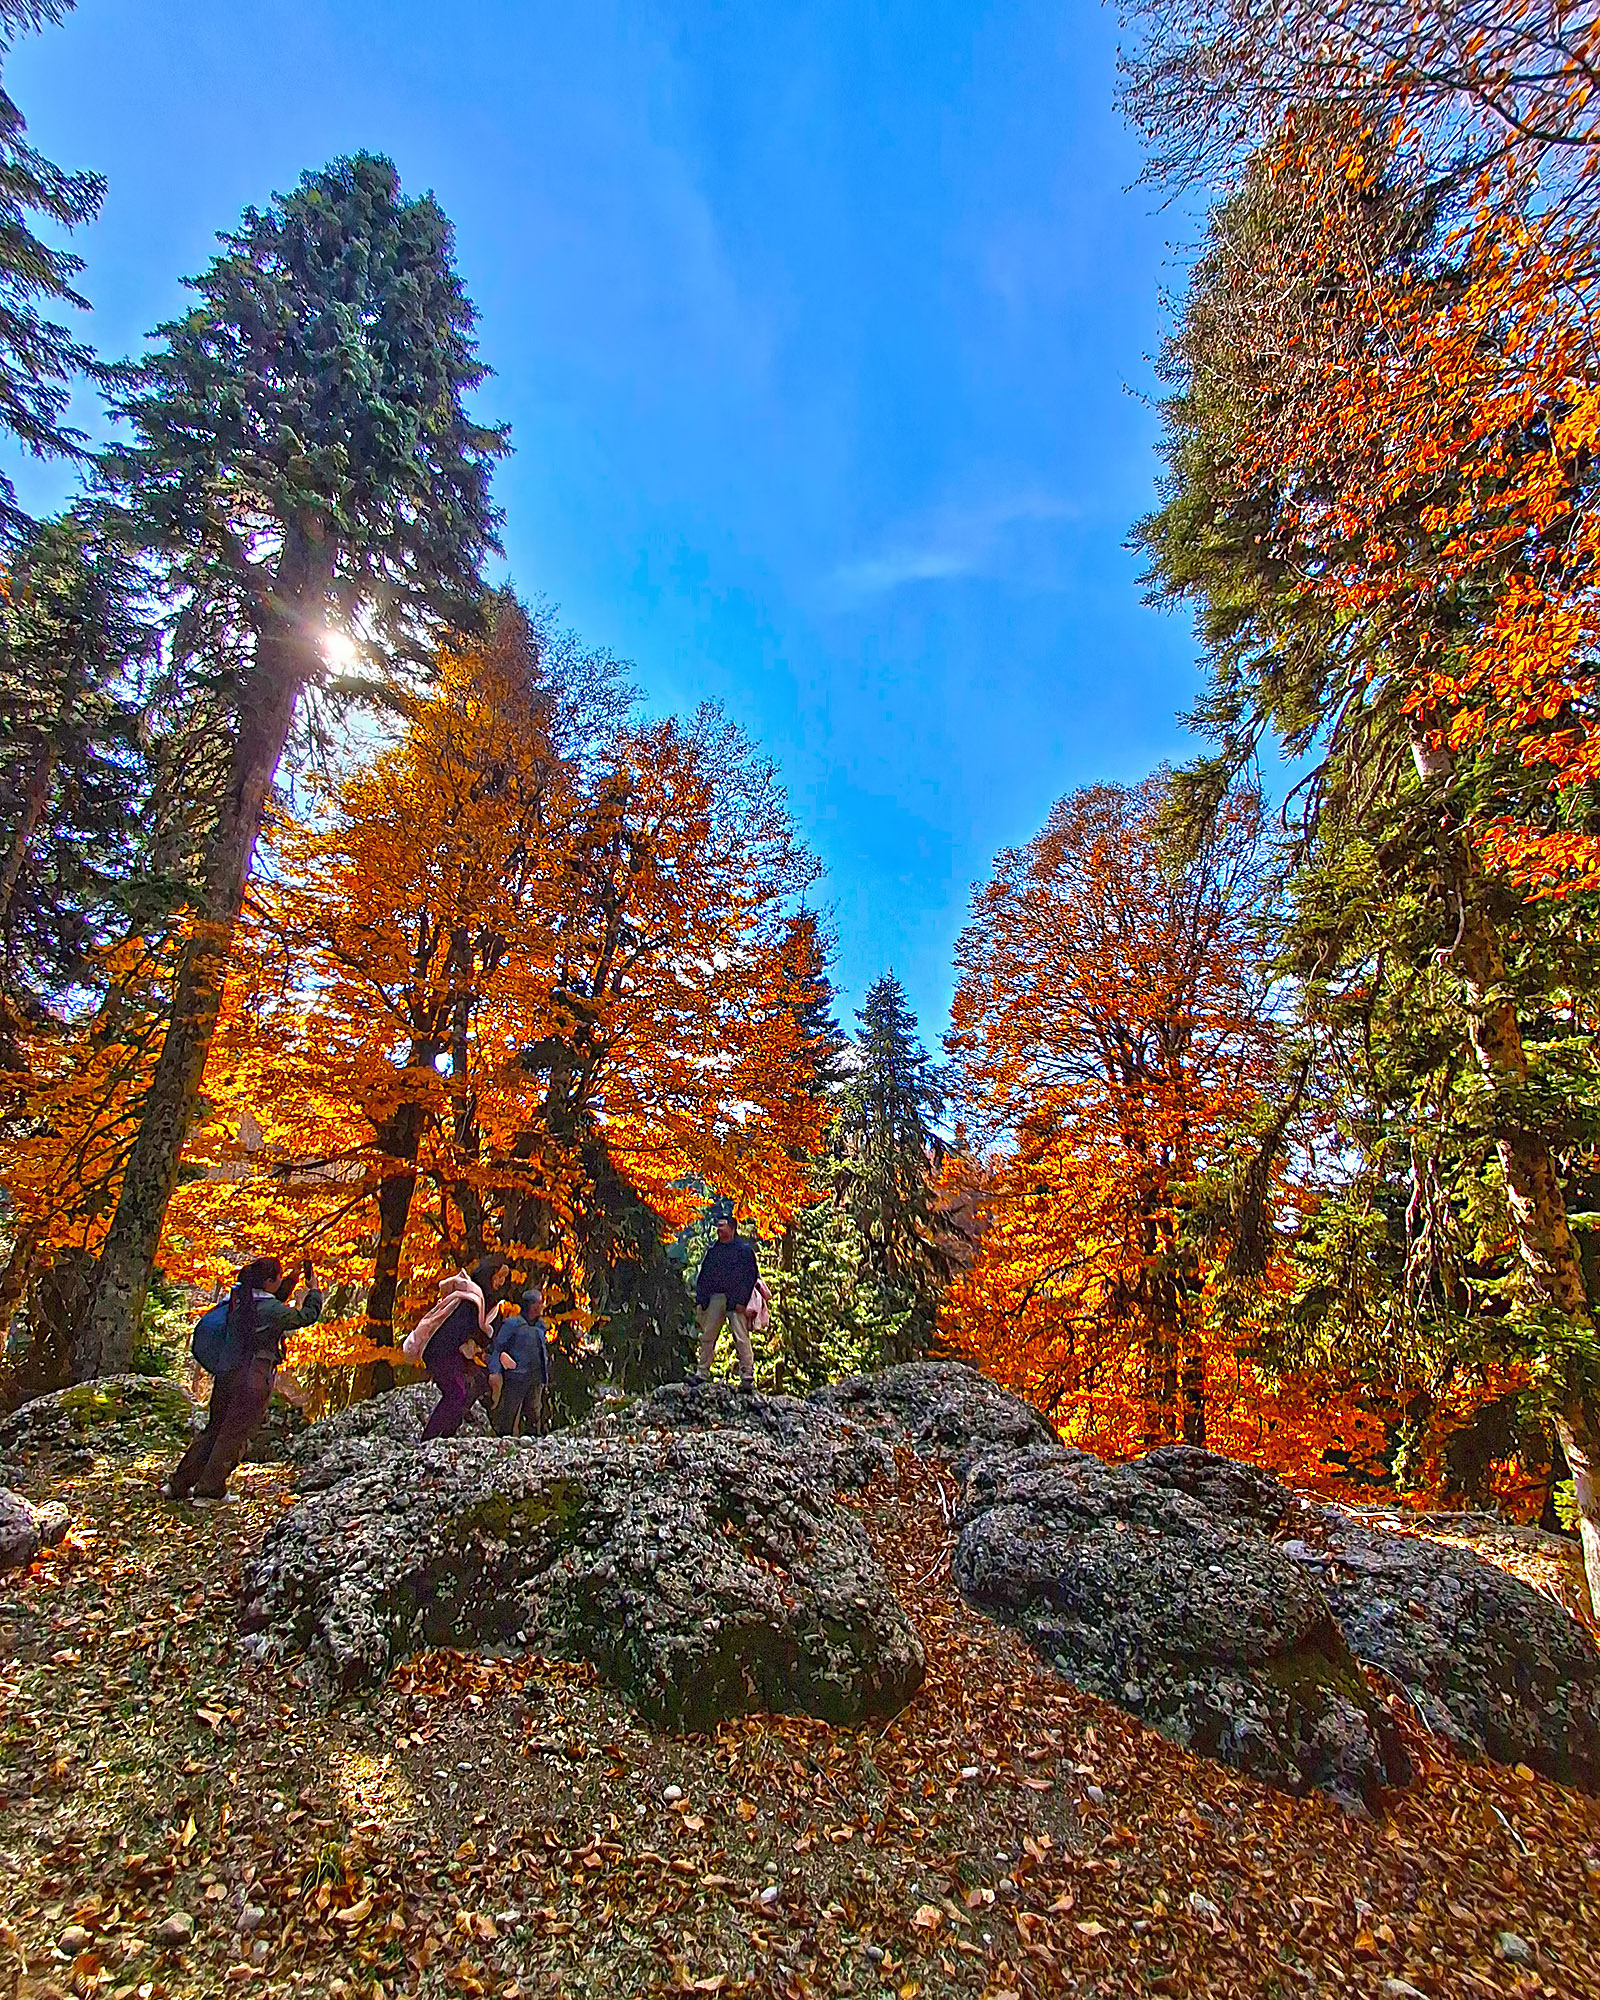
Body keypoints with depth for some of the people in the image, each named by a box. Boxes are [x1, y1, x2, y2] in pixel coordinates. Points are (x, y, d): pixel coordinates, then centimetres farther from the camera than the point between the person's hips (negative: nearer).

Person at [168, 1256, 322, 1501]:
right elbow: (308, 1315, -2)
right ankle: (208, 1490, 13)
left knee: (214, 1429, 18)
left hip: (227, 1372, 7)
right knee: (235, 1434, 6)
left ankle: (179, 1484, 22)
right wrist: (314, 1290, 12)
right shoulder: (273, 1310, -17)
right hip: (254, 1378, -7)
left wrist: (294, 1278, 19)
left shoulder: (238, 1298, 4)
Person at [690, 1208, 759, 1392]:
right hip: (714, 1299, 5)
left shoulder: (744, 1248, 1)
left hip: (735, 1300, -5)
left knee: (741, 1338, -8)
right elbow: (703, 1276, 19)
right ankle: (701, 1373, 15)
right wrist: (700, 1301, 10)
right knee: (707, 1337, 6)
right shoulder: (713, 1250, 18)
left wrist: (741, 1301, -11)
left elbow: (751, 1276, -3)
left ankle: (747, 1376, -4)